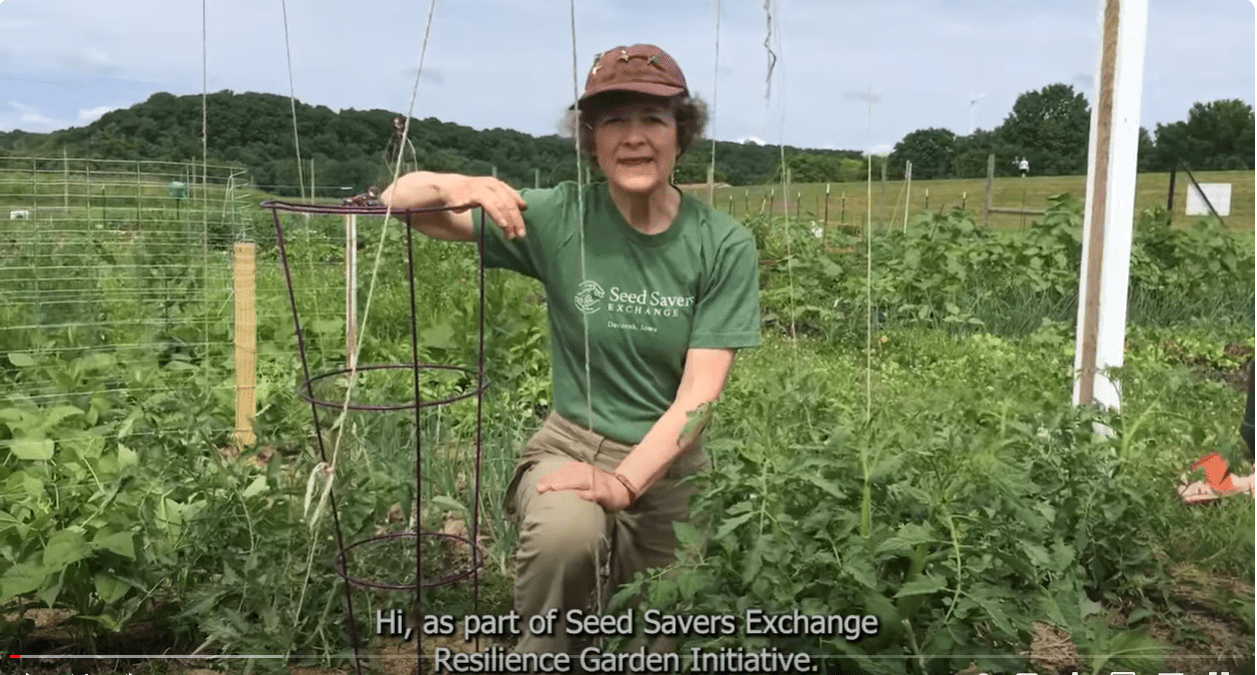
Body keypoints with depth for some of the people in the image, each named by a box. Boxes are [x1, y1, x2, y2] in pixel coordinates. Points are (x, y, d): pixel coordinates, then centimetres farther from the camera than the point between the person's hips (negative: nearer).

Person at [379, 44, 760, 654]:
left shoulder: (723, 246, -10)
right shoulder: (557, 219, -10)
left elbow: (699, 392, -14)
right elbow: (399, 200, -8)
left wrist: (622, 483, -27)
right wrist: (453, 185, -30)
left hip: (672, 464, 2)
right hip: (573, 443, -2)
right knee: (566, 531, -36)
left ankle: (609, 591, 43)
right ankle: (541, 649, -4)